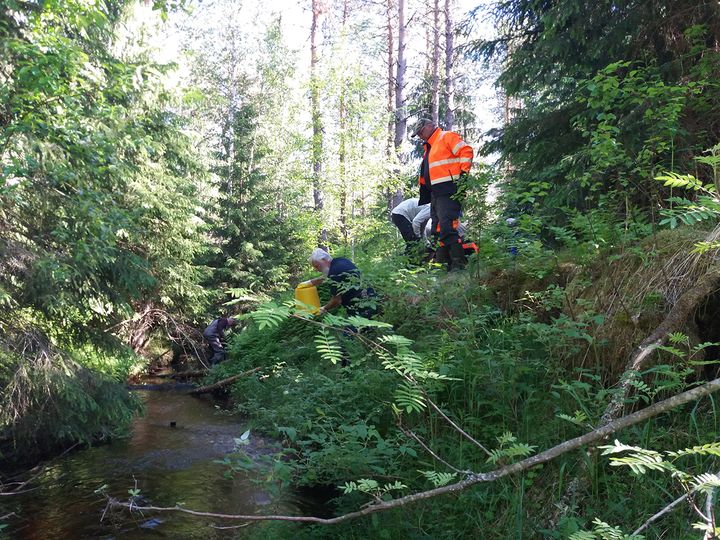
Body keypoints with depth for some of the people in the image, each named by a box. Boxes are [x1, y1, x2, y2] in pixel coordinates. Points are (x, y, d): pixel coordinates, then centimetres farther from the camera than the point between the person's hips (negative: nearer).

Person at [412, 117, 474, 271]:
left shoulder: (447, 137, 0)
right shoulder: (429, 147, 28)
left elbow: (466, 151, -12)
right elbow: (425, 174, 30)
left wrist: (464, 173, -18)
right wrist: (423, 194, 25)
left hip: (448, 191, -10)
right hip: (435, 193, 10)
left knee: (447, 228, -19)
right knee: (437, 229, 7)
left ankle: (458, 263, -18)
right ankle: (441, 263, 9)